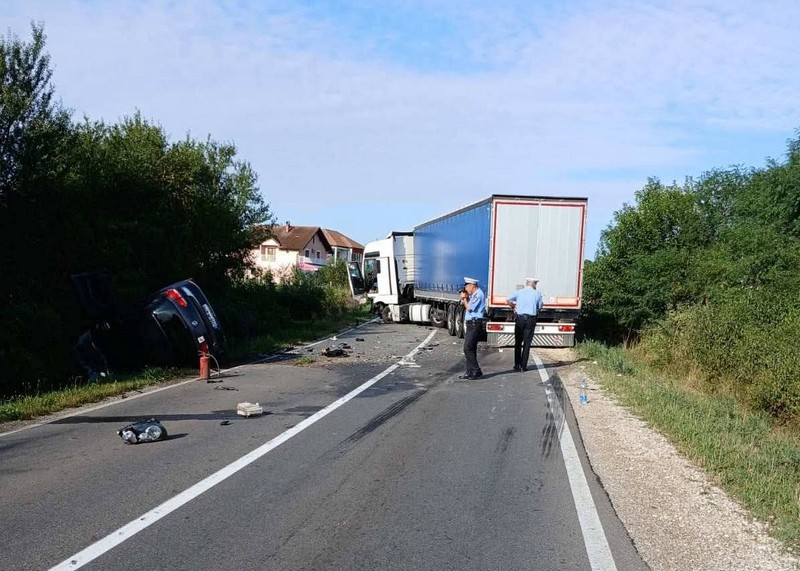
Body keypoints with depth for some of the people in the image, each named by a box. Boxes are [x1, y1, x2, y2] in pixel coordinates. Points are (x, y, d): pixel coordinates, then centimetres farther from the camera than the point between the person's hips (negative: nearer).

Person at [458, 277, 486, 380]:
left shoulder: (478, 294, -13)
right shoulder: (473, 295, 18)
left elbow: (469, 308, -17)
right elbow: (466, 306, 20)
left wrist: (464, 298, -3)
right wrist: (464, 298, 5)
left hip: (475, 324, -10)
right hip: (470, 324, 10)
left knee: (468, 348, -13)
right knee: (470, 349, 11)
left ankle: (476, 371, -9)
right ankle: (470, 372, 15)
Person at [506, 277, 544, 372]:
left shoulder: (519, 292, 1)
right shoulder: (537, 294, 0)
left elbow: (509, 300, -9)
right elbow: (540, 307, 6)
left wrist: (513, 307, 8)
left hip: (519, 318, 1)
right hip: (531, 319, -1)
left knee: (518, 343, 10)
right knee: (527, 343, 5)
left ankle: (517, 365, 10)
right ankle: (524, 366, 4)